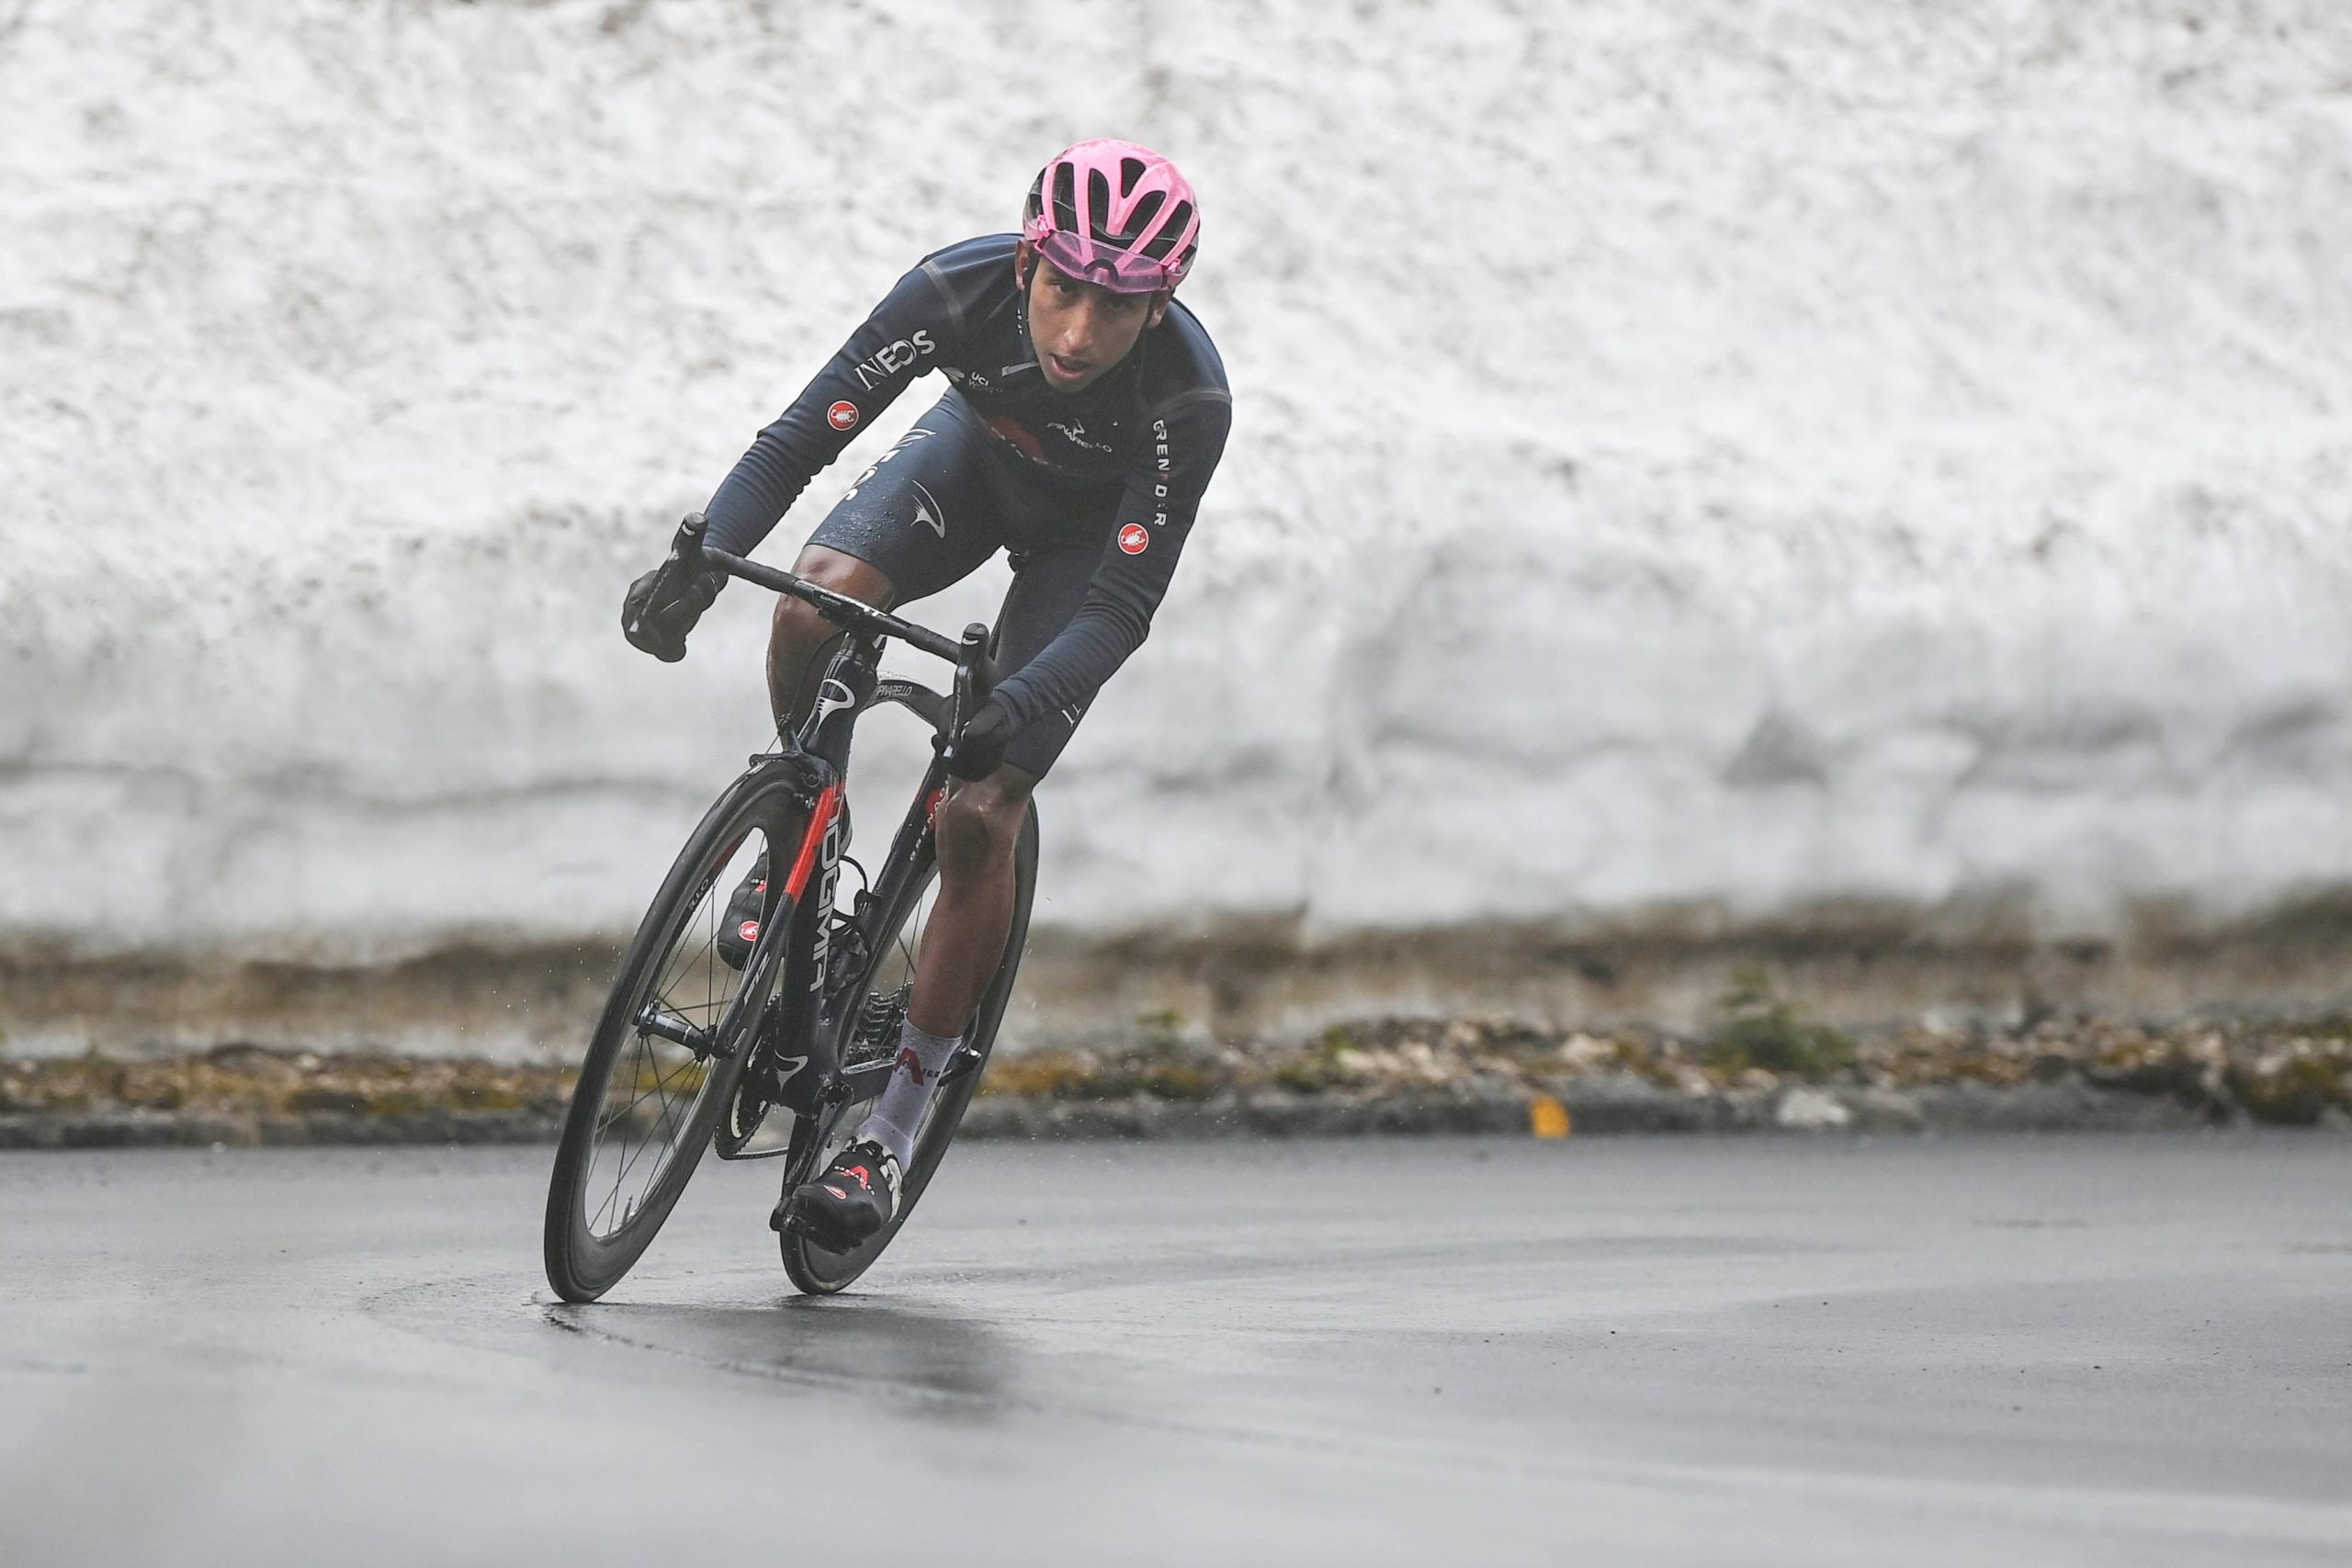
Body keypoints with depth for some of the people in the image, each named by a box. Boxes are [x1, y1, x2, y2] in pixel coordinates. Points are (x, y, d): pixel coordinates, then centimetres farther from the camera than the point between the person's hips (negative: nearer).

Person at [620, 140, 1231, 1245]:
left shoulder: (1188, 399, -38)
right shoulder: (960, 289, -34)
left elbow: (1123, 605, -35)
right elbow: (803, 435, -30)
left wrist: (1018, 712, -52)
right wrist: (699, 562, -44)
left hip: (1093, 529, -2)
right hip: (978, 450, 2)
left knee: (980, 817, -14)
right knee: (818, 597, -30)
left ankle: (892, 1131, -2)